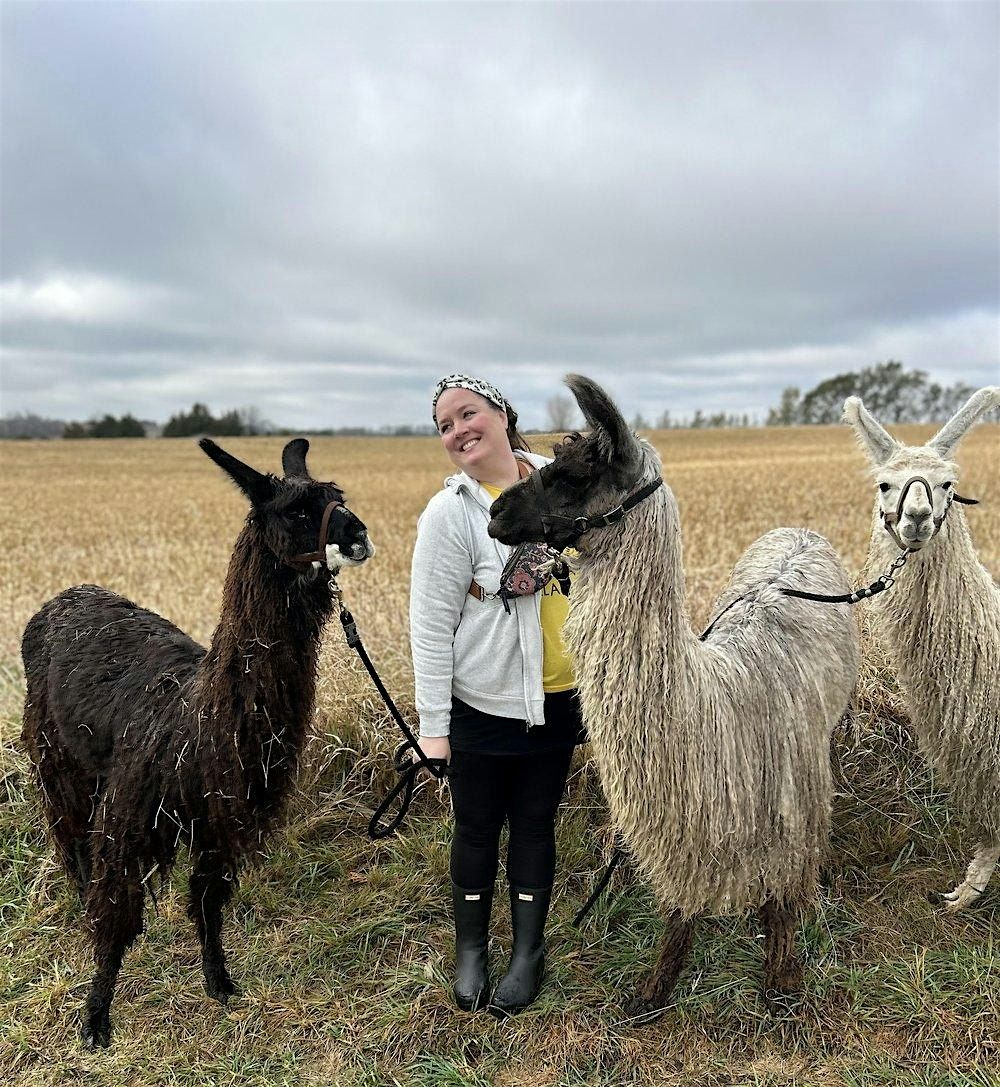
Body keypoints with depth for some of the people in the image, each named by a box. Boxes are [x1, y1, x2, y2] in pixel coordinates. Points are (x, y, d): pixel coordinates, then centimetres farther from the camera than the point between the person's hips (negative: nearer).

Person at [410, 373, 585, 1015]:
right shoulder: (449, 514, -13)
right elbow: (431, 626, -11)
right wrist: (433, 723, -11)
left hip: (556, 700, 3)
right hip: (481, 707, -3)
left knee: (535, 825, 16)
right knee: (478, 829, 14)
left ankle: (530, 950, 36)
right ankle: (470, 948, 37)